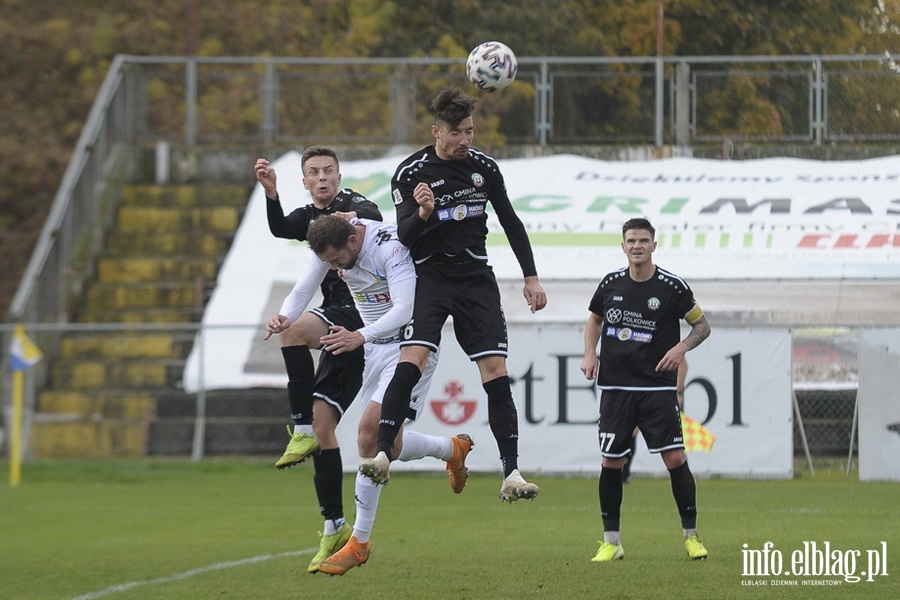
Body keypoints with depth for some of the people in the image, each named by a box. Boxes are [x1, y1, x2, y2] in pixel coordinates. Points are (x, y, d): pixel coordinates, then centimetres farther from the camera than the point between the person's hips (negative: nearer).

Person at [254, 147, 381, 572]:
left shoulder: (354, 206, -3)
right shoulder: (310, 217, 16)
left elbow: (372, 217, -27)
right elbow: (281, 229, -5)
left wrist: (354, 217, -49)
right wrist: (271, 194, -25)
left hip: (361, 312, -8)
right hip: (339, 322, 8)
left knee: (293, 332, -32)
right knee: (323, 423, 2)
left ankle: (303, 431, -25)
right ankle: (334, 527, 5)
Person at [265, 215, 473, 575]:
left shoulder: (390, 247, -29)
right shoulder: (329, 246, -6)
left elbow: (405, 309, -37)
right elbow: (302, 292, -1)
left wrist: (360, 337, -52)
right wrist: (285, 318, -25)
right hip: (375, 346, 8)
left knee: (371, 428, -21)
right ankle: (453, 450, 37)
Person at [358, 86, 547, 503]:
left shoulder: (483, 167, 4)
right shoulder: (411, 172, -6)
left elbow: (511, 222, 15)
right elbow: (404, 236, -11)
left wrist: (531, 277, 13)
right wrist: (423, 214, -32)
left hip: (476, 279, 3)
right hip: (430, 276, -3)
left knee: (495, 369, -7)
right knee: (411, 360, -22)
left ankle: (511, 472, -7)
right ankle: (382, 454, -22)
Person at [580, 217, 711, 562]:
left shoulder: (672, 287, -5)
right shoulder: (611, 284, 3)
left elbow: (702, 324, 5)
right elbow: (595, 318, 22)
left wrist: (682, 347, -13)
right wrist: (590, 353, 7)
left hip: (657, 388, -2)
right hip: (615, 387, 2)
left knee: (675, 458, -8)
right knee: (611, 462, 0)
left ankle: (691, 536, 4)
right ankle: (611, 542, 9)